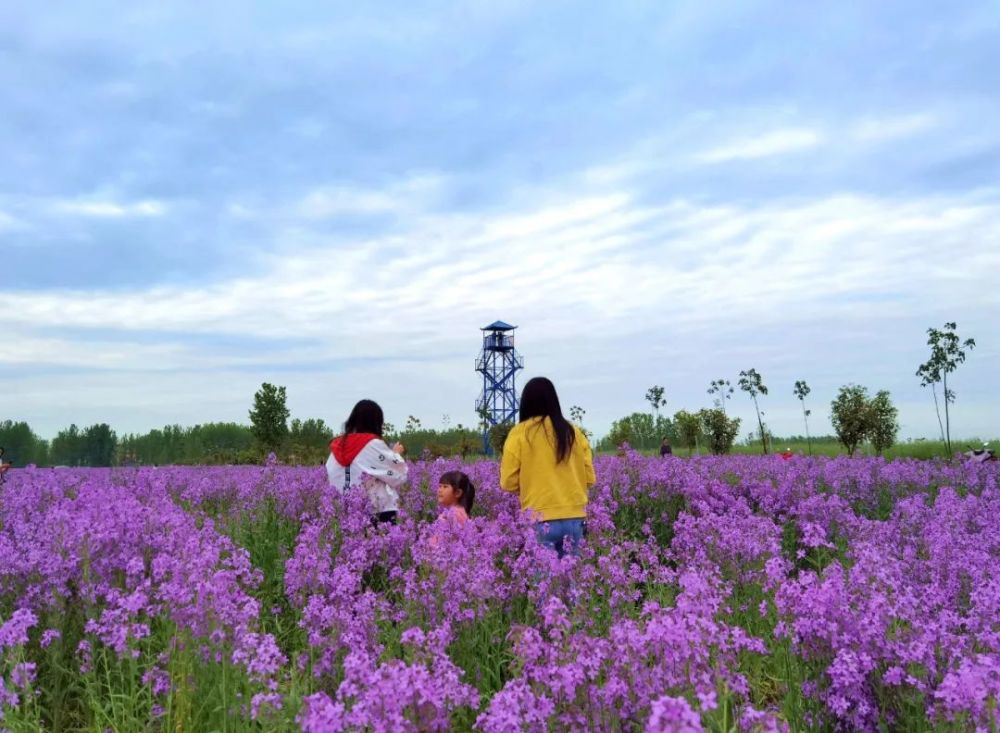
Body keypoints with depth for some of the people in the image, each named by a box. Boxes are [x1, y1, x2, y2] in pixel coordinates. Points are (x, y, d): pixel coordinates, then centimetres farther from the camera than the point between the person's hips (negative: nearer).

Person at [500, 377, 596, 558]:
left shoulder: (519, 433, -4)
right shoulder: (573, 432, 5)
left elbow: (508, 482, -4)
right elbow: (589, 478, 9)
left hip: (540, 520, -3)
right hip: (574, 518, 3)